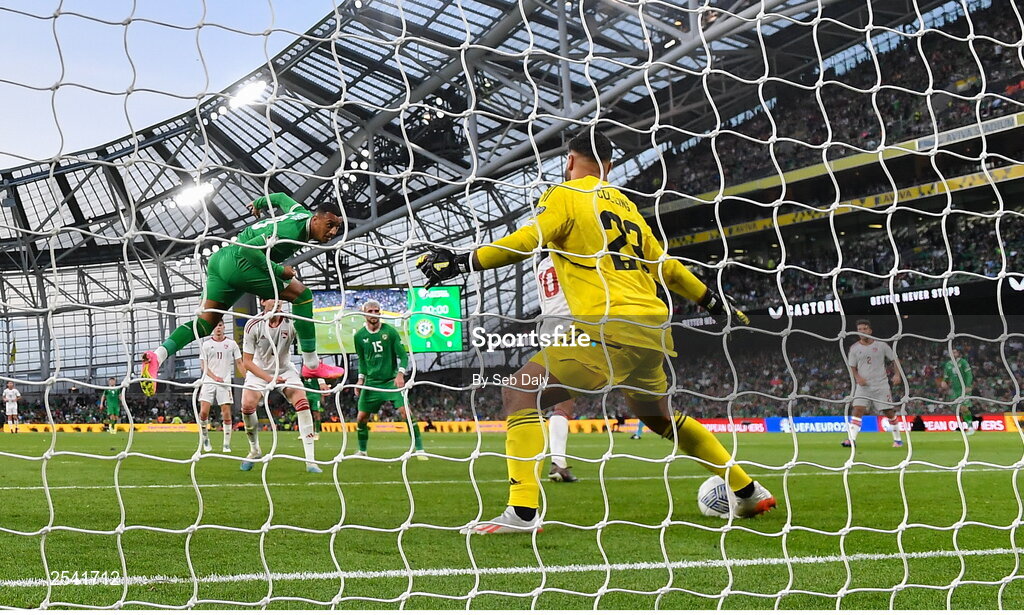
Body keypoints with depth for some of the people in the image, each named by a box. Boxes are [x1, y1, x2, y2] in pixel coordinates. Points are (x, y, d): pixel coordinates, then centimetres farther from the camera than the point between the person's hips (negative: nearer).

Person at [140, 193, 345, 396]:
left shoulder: (303, 214, 11)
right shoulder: (292, 231, -18)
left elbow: (281, 198, 33)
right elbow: (248, 248, -22)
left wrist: (259, 203, 51)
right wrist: (279, 270, -20)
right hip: (238, 262, -10)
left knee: (204, 323, 4)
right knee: (301, 294, -10)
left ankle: (157, 354, -13)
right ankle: (312, 364, -7)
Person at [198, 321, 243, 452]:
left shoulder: (231, 344, 9)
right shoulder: (206, 345, 8)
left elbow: (239, 364, 10)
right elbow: (203, 366, 3)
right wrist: (215, 377, -12)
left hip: (225, 383, 0)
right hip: (208, 382, 0)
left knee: (226, 414, -5)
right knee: (204, 412, -10)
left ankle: (226, 445, 2)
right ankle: (205, 439, 9)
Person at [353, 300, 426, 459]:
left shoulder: (390, 331, -7)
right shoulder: (359, 336, 1)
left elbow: (403, 355, -4)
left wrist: (400, 374, -18)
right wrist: (361, 378, 6)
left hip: (391, 380, -3)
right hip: (371, 382, 3)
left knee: (405, 412, -16)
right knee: (361, 418, 1)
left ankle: (419, 450, -9)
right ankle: (362, 451, 23)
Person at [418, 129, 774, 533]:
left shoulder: (565, 195, 4)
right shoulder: (626, 205, 24)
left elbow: (525, 242, -13)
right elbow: (667, 268, 27)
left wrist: (461, 263, -14)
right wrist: (716, 304, 38)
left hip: (610, 328, -8)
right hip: (654, 329, 8)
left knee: (520, 394, -5)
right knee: (659, 416, 28)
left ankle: (522, 512, -20)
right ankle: (749, 492, 34)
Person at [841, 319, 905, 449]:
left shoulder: (881, 345, 1)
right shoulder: (854, 348, 4)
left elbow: (895, 359, 8)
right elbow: (852, 367, 8)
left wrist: (897, 374, -7)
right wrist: (857, 377, -11)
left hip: (881, 385, 0)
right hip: (863, 385, 1)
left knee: (889, 412, 2)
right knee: (858, 410, -16)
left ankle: (897, 439, 20)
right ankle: (852, 439, -21)